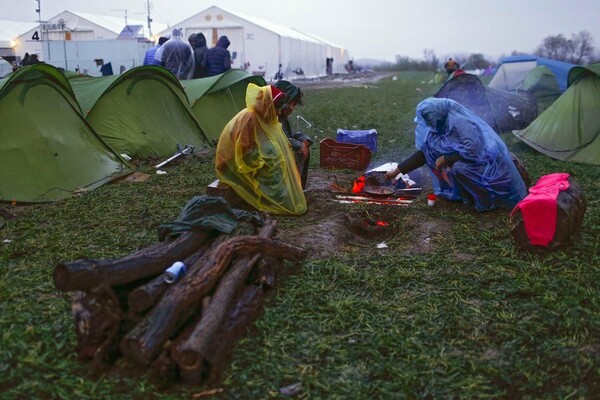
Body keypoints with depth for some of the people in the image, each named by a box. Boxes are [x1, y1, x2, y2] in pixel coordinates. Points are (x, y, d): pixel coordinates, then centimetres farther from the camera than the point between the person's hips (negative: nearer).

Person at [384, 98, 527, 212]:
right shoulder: (440, 126, -3)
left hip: (491, 164, -9)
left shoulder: (459, 123, -28)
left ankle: (487, 200, -7)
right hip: (478, 163, 9)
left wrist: (445, 159, -21)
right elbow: (424, 153, 3)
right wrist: (397, 170, 2)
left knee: (459, 168, -31)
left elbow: (472, 151, -33)